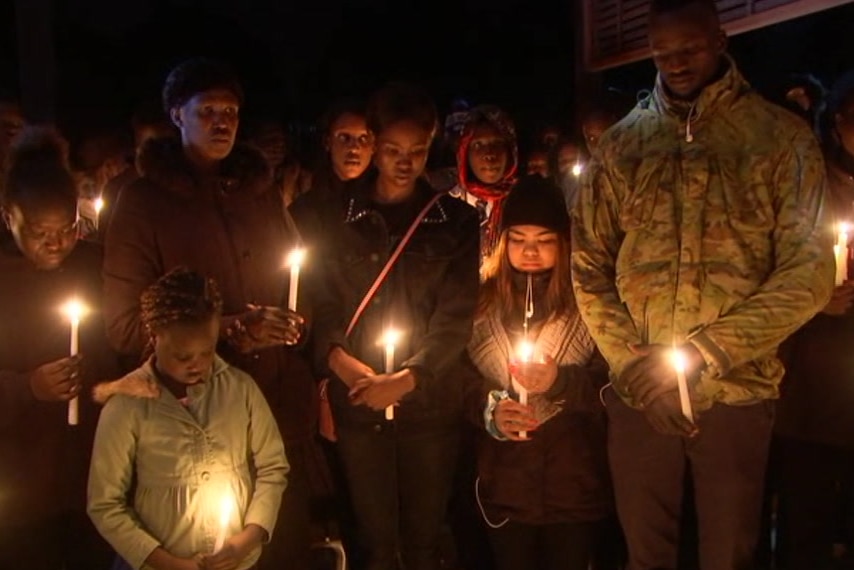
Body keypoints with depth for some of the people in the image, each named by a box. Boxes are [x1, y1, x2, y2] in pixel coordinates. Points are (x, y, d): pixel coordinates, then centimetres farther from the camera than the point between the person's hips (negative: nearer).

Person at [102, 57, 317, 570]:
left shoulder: (261, 191, 12)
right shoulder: (143, 202, -3)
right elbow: (125, 325, -8)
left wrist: (296, 321, 0)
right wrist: (229, 330, -16)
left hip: (283, 408, 4)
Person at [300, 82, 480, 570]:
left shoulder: (456, 221, 4)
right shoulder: (336, 222, 8)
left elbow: (457, 315, -3)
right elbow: (322, 306, 3)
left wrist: (407, 378, -14)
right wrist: (337, 357, -16)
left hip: (431, 404, 0)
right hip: (359, 406, 1)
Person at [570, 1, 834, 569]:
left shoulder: (782, 136, 0)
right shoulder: (622, 143, 7)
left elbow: (809, 272, -6)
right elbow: (588, 266, 5)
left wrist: (705, 352, -14)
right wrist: (632, 364, -7)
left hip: (738, 392, -1)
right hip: (636, 394, 2)